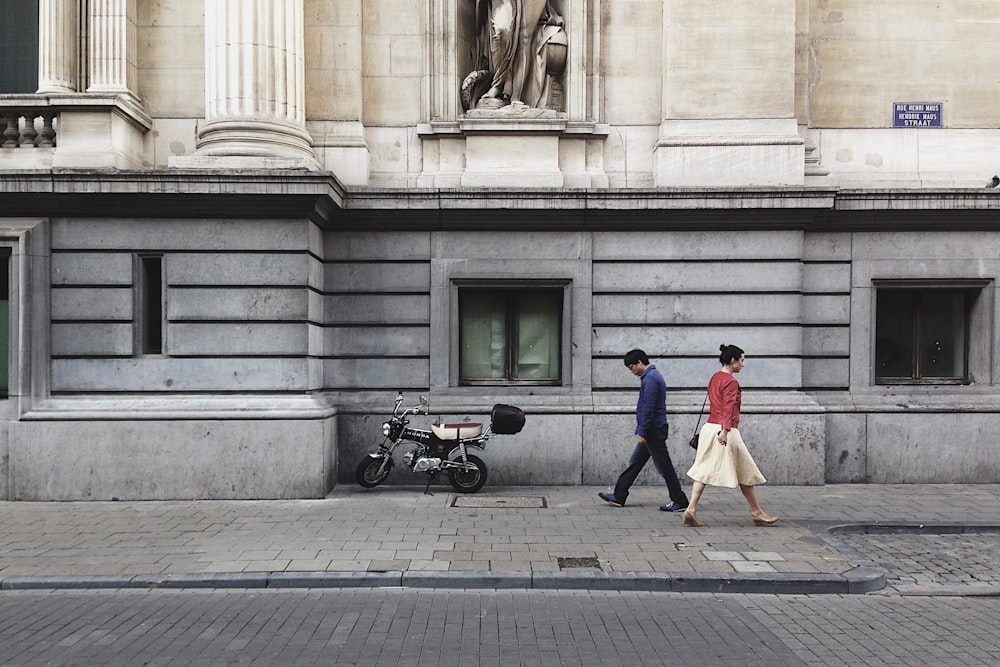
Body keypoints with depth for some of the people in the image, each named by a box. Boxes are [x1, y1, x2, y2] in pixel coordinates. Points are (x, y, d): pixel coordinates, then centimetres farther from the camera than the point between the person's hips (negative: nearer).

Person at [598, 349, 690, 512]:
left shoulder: (650, 379, -17)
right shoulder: (653, 376, 16)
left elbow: (648, 408, -22)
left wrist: (641, 432, -20)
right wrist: (642, 431, 23)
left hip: (653, 430, -11)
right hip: (652, 431, 11)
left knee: (664, 467, -2)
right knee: (634, 463, 13)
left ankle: (680, 502, 7)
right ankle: (619, 497, 19)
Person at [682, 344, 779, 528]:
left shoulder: (714, 378, 15)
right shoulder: (731, 382, -12)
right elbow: (728, 408, -24)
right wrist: (725, 431, -33)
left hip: (709, 427, 8)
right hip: (724, 430, -8)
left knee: (704, 470, 5)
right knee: (745, 472, 6)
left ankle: (691, 509, -5)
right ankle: (757, 513, 18)